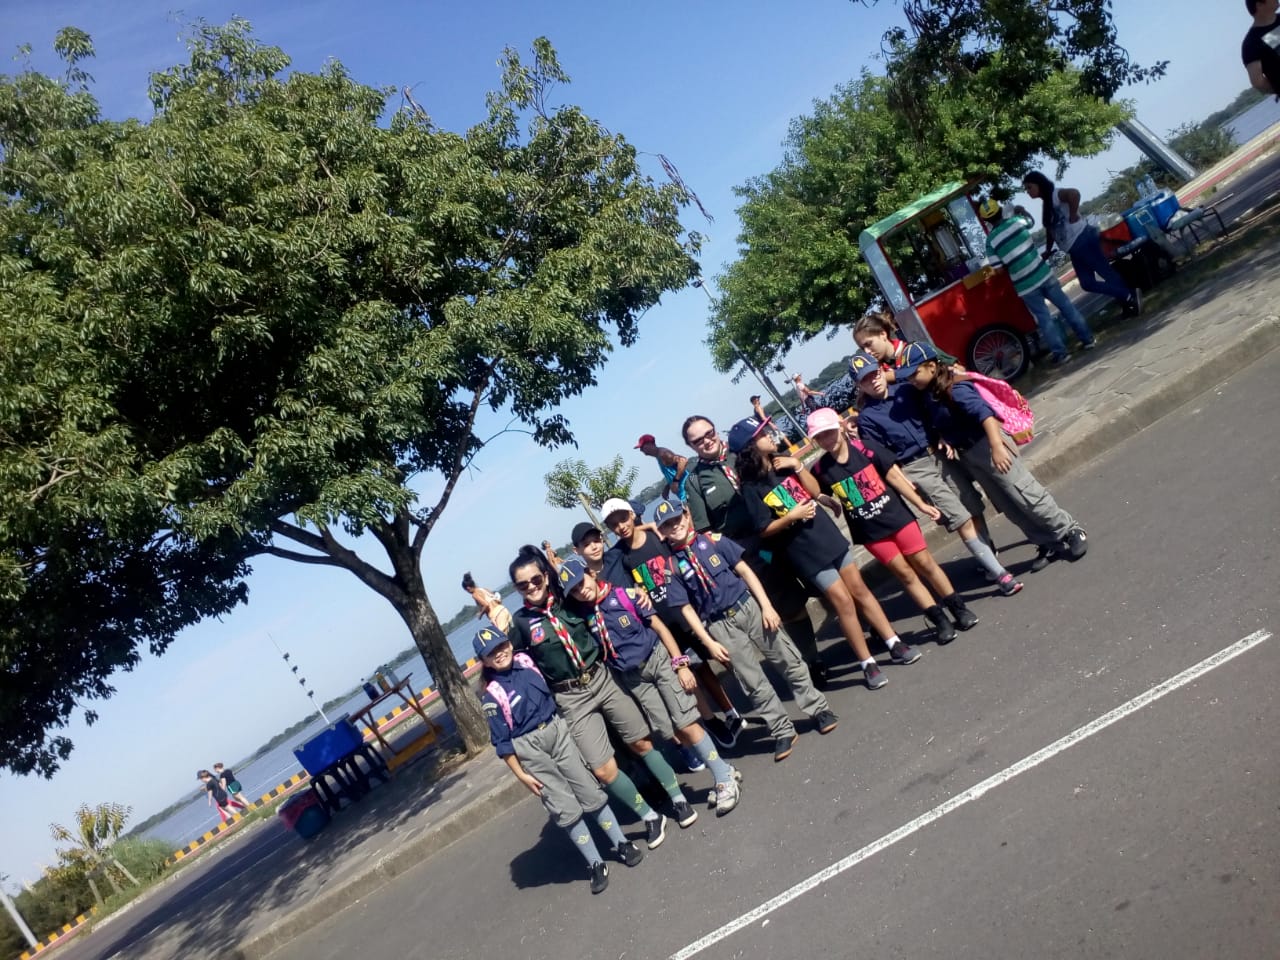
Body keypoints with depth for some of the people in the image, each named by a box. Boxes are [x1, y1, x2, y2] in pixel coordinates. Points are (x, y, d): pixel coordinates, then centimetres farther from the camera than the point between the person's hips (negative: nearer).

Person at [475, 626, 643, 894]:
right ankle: (595, 863, 11)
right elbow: (502, 742, -9)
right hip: (529, 748, -4)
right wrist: (520, 774, -8)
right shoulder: (491, 695, -14)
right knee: (565, 808, 0)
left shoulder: (525, 661, -2)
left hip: (557, 730, 4)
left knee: (589, 791, 7)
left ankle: (621, 844, 20)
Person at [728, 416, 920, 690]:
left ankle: (895, 644, 22)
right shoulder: (751, 486, -13)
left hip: (829, 536, 6)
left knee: (860, 590, 11)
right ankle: (868, 664, 10)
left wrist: (797, 466, -7)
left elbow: (815, 491, 5)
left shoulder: (782, 463, 4)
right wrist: (791, 516, -22)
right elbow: (764, 531, -12)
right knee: (843, 601, -4)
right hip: (805, 552, -6)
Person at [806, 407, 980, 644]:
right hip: (870, 532, 1)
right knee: (905, 573, 6)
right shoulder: (821, 469, -9)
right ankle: (939, 620, 18)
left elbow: (894, 476, -6)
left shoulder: (866, 448, -11)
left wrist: (920, 504, -3)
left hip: (897, 516, -1)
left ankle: (958, 607, 23)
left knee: (924, 563, 6)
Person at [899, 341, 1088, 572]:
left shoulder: (954, 389, -22)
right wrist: (945, 441, -4)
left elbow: (984, 413, -30)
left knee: (1026, 495, -5)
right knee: (1009, 507, 11)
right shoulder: (927, 395, 3)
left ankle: (1072, 532, 14)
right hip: (968, 456, 9)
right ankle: (1050, 545, 21)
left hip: (987, 445, -8)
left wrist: (996, 446, -38)